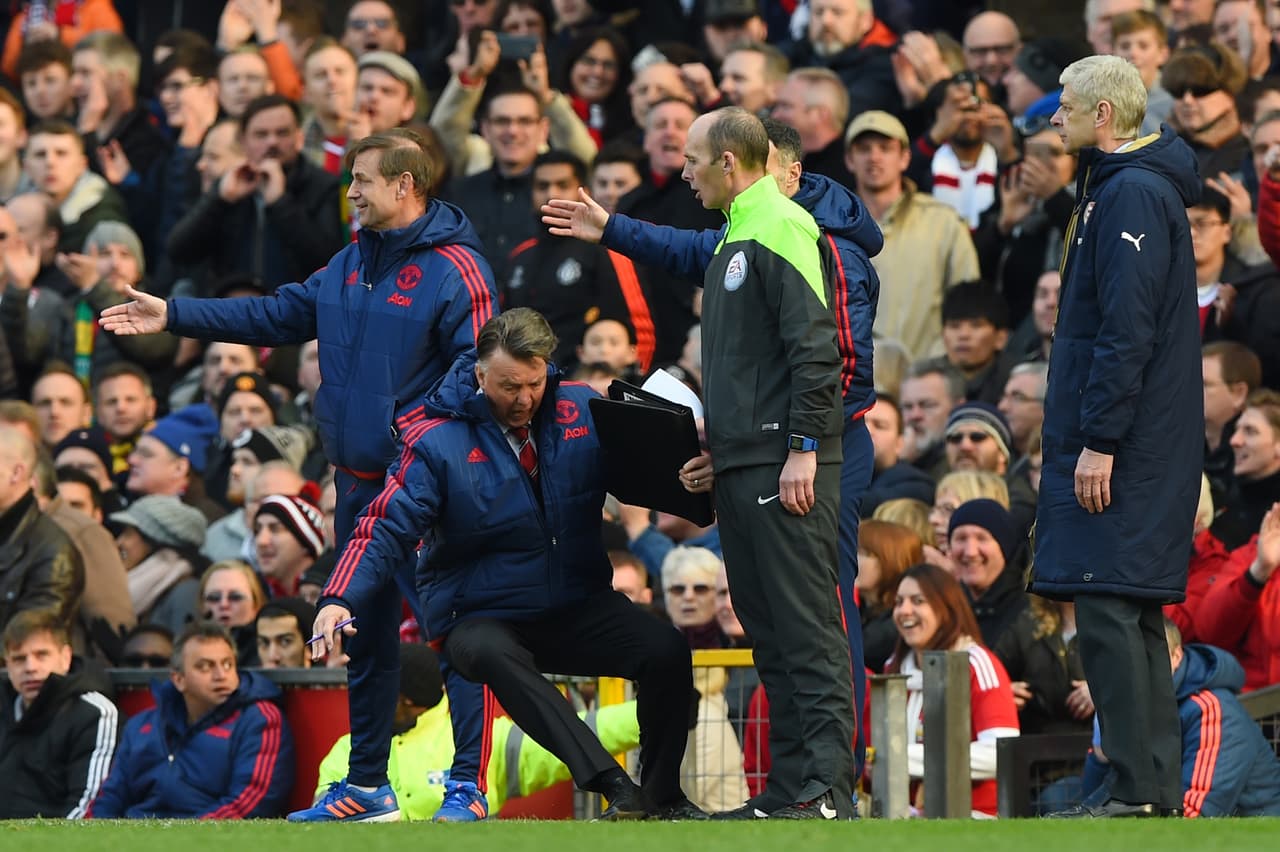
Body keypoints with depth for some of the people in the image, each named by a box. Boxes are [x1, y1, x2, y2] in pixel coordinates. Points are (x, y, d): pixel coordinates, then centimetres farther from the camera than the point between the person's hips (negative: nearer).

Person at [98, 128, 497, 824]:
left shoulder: (455, 270, -12)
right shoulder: (352, 263, 13)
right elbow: (280, 316, 16)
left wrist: (419, 425, -29)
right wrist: (174, 316, 12)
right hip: (357, 476, 9)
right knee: (365, 629, 15)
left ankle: (470, 780, -5)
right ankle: (367, 781, 25)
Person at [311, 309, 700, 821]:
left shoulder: (582, 410, 1)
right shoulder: (437, 441, -9)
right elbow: (387, 530, -12)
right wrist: (339, 600, -28)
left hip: (577, 608, 3)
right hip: (479, 618, -3)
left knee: (666, 651, -21)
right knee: (494, 657, -38)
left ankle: (661, 796, 0)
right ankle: (616, 788, -49)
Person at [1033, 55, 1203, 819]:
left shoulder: (1132, 196, -14)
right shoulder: (1119, 189, 18)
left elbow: (1127, 332, -21)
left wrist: (1099, 441, -21)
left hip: (1122, 448, -10)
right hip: (1148, 446, 10)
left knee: (1108, 608, -11)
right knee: (1134, 614, 11)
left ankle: (1138, 788, -13)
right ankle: (1156, 785, 12)